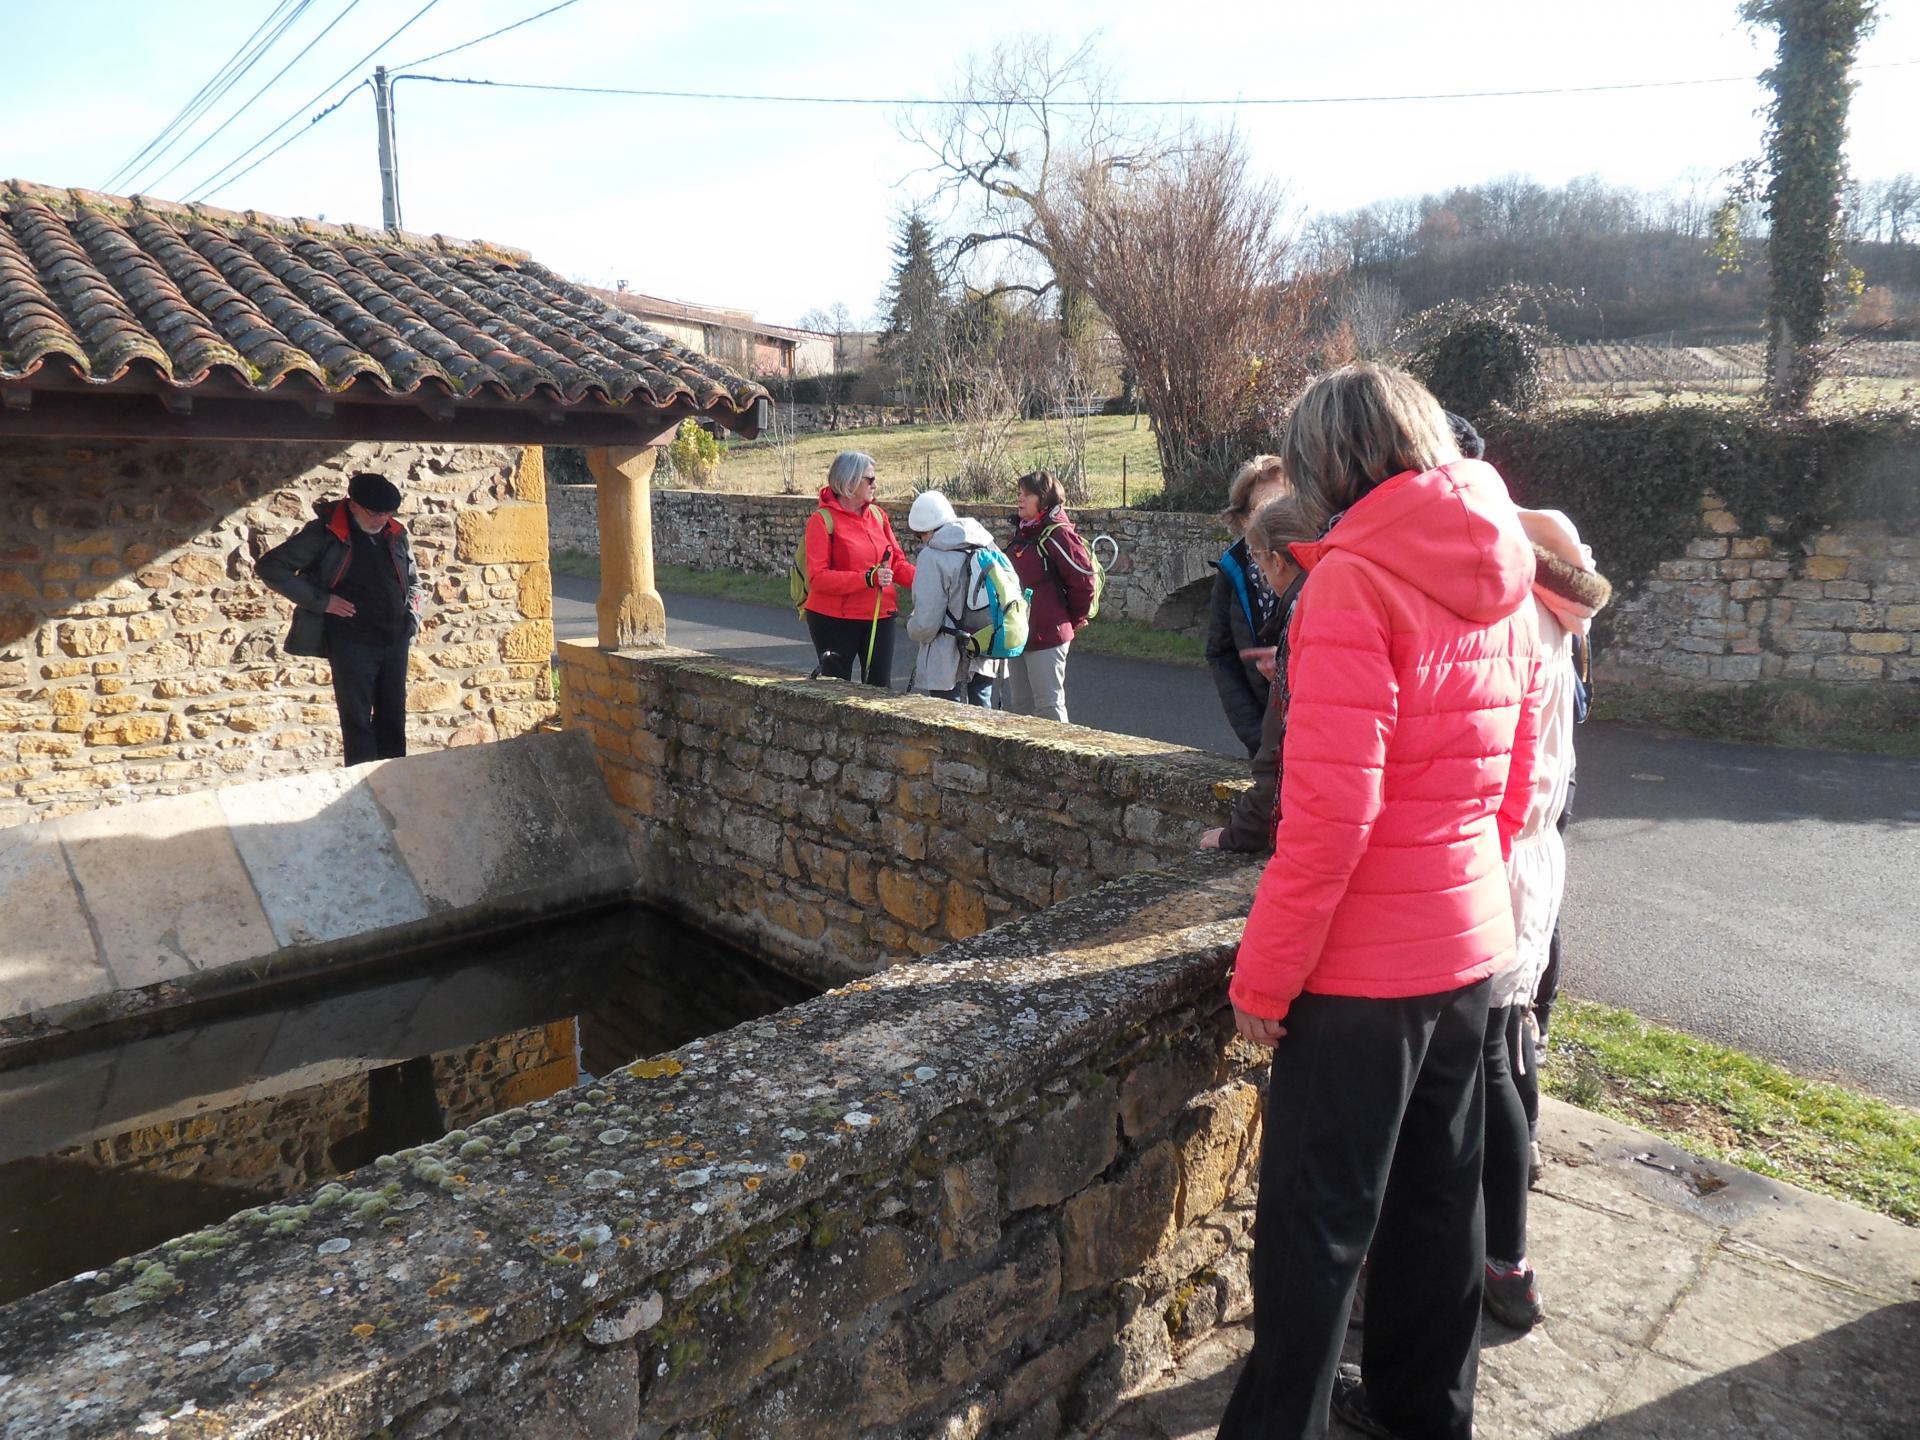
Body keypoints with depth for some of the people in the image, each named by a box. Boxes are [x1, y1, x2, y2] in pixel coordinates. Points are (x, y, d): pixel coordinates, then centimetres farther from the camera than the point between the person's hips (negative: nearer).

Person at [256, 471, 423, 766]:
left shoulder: (397, 535, 9)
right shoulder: (325, 533, -5)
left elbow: (414, 582, 25)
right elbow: (268, 567, -6)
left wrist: (413, 613, 7)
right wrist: (320, 601, -12)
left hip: (396, 641, 5)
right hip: (352, 643, -5)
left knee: (393, 720, 10)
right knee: (358, 723, -1)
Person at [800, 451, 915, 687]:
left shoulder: (877, 514, 6)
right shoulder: (823, 520, -10)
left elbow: (898, 563, 9)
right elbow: (817, 577, -16)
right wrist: (867, 578, -26)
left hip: (880, 617, 5)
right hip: (835, 620, -5)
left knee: (880, 688, 8)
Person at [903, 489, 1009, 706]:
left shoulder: (932, 556, -15)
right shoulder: (986, 546, 4)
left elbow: (927, 621, -17)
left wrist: (912, 628, 5)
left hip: (948, 660, -6)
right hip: (986, 657, 6)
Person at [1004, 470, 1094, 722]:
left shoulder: (1057, 534, -14)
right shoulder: (1022, 532, 13)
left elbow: (1083, 578, -16)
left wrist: (1076, 619, -4)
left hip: (1046, 634, -9)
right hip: (1018, 633, 9)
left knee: (1048, 705, -2)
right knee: (1019, 703, 17)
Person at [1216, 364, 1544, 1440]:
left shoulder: (1353, 581, -19)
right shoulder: (1499, 583, 6)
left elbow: (1329, 813, -23)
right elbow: (1517, 780, 12)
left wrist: (1262, 978, -14)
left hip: (1367, 966, -8)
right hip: (1472, 945, 8)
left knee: (1315, 1225, 6)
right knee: (1437, 1194, 22)